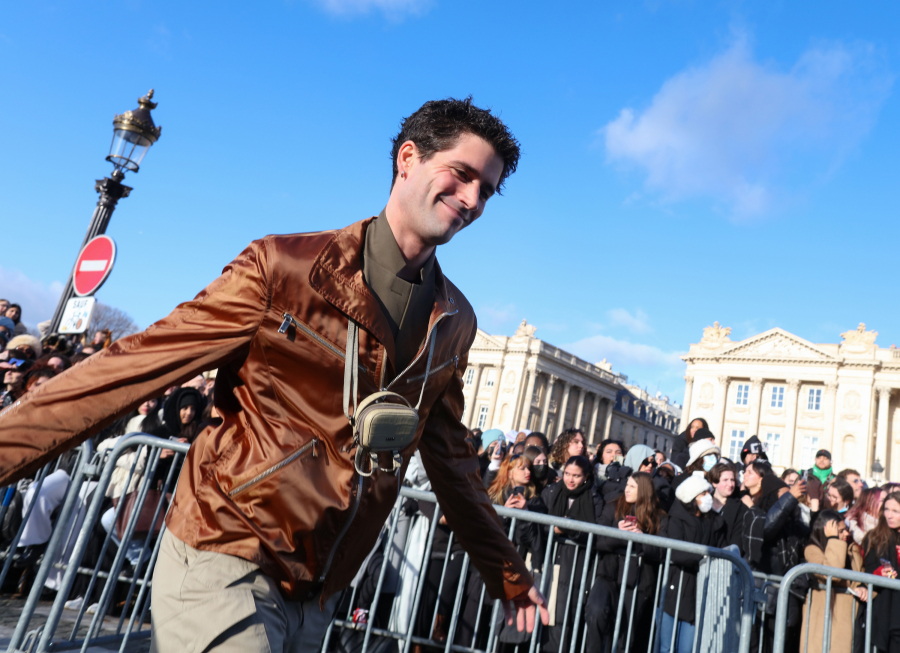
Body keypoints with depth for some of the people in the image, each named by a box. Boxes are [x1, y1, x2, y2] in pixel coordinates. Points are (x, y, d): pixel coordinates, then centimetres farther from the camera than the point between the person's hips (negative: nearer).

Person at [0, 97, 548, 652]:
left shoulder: (456, 323, 3)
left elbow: (450, 456, 13)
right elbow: (136, 367, -11)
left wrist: (506, 573, 19)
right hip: (226, 564, -5)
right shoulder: (283, 268, -12)